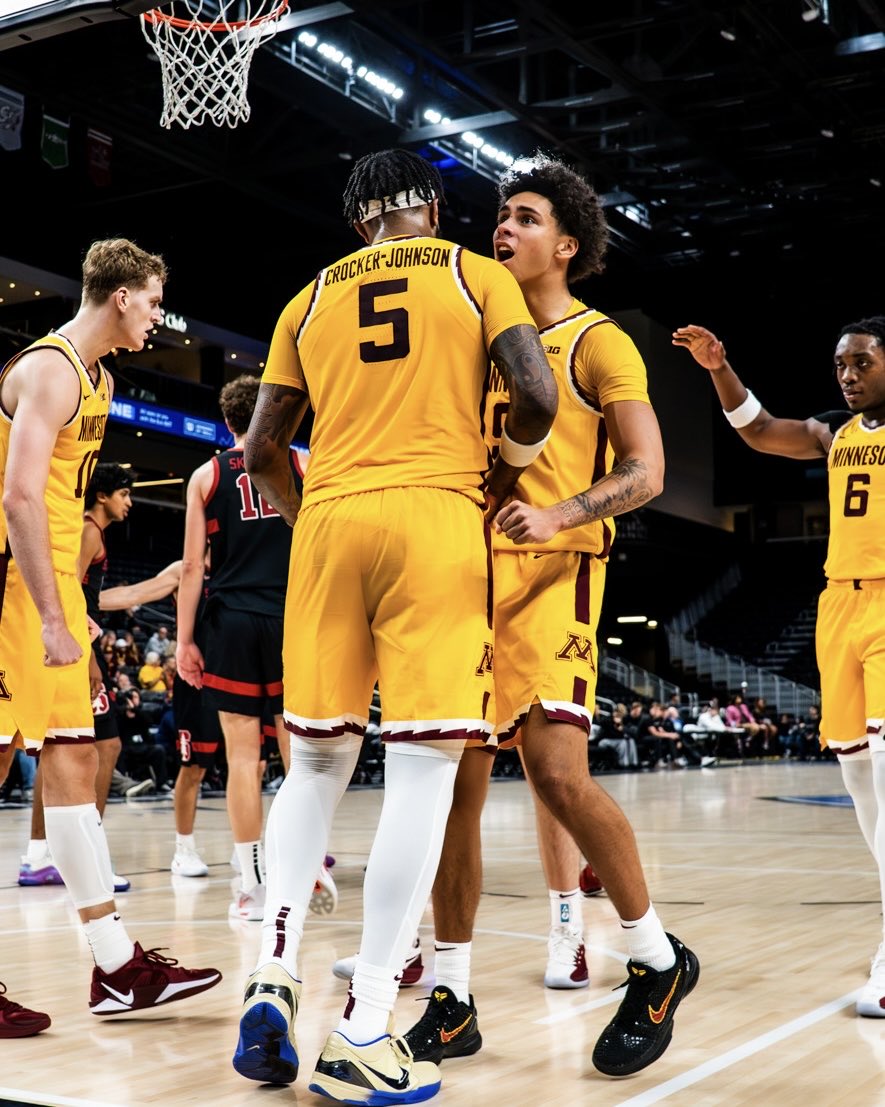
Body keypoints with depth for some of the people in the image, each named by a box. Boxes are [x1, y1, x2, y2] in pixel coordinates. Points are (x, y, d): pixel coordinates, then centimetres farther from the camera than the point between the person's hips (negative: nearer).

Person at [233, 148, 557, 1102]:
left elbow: (262, 449, 13)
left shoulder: (312, 298, 17)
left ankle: (272, 975, 2)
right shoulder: (476, 275, 9)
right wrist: (501, 473, 13)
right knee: (423, 767, -3)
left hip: (329, 521, 4)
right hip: (436, 520, -3)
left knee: (316, 761, 15)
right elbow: (536, 396, -5)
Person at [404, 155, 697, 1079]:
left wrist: (562, 516, -24)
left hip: (551, 577, -6)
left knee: (559, 772, -18)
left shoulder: (598, 343, 2)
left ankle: (656, 961, 5)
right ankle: (451, 1001, 14)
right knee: (456, 786, 3)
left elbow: (646, 470, -7)